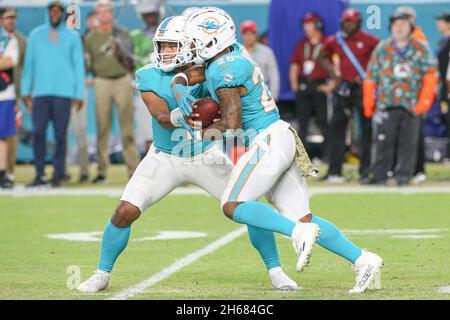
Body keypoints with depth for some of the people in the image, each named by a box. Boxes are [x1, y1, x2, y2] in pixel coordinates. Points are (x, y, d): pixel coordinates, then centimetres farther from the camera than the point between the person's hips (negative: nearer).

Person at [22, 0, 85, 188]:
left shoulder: (73, 37, 8)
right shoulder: (36, 35, 12)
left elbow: (78, 66, 7)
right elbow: (29, 64, 13)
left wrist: (79, 94, 1)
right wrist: (25, 91, 7)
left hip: (63, 93, -1)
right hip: (40, 93, 1)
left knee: (61, 135, -4)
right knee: (38, 132, -6)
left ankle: (58, 176, 2)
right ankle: (40, 175, 0)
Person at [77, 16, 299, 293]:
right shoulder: (149, 77, -14)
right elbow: (162, 119, -25)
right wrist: (179, 116, -47)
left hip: (206, 156, 0)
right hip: (165, 158, 0)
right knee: (125, 213, -10)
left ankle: (275, 271, 9)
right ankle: (102, 274, 10)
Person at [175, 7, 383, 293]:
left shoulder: (224, 72, -16)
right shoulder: (231, 55, 12)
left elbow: (231, 125, -18)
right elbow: (182, 78, 19)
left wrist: (199, 134, -5)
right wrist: (181, 91, -2)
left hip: (268, 141, -10)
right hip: (281, 139, 10)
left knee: (233, 206, -10)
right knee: (302, 218, 5)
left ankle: (299, 231, -20)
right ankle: (362, 259, -1)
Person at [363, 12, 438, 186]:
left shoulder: (421, 49, 7)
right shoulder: (382, 49, 8)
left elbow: (431, 74, 4)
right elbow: (370, 77, 8)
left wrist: (424, 101, -5)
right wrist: (368, 105, 2)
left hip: (411, 105, 0)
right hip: (386, 104, 0)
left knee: (408, 142, -1)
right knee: (384, 142, -4)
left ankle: (404, 175, 4)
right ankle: (380, 176, -1)